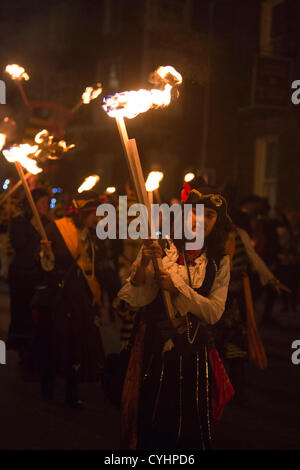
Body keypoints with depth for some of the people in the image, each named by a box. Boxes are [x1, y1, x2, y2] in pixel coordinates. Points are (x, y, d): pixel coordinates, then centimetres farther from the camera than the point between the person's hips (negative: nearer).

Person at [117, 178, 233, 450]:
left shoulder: (219, 262, 3)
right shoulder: (159, 248, -4)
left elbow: (214, 312, -7)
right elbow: (135, 300, -10)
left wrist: (176, 287, -17)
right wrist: (143, 264, -27)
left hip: (194, 355, 2)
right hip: (154, 350, -2)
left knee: (192, 431, 11)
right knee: (151, 428, 6)